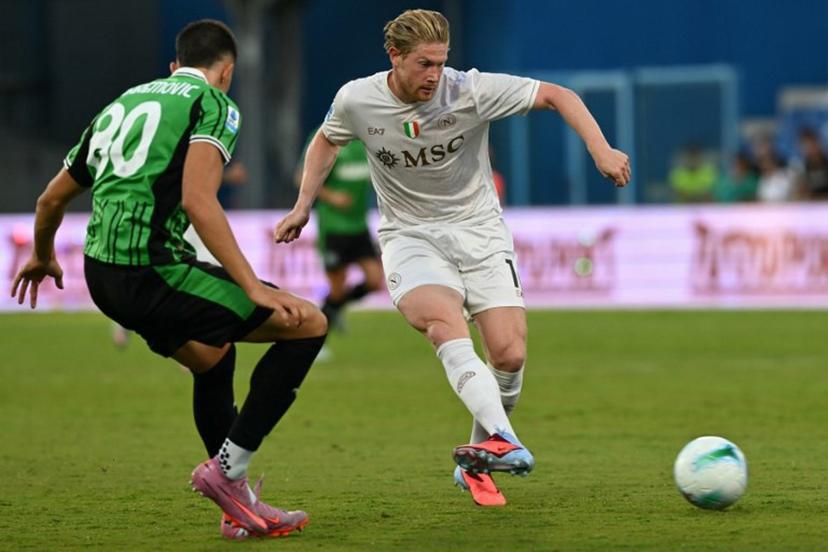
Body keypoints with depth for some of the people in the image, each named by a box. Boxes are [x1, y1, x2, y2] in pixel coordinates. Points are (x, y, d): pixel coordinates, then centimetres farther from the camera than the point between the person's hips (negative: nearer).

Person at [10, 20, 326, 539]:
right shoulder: (213, 104, -1)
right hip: (152, 269, -8)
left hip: (103, 275, 9)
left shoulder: (122, 103, 22)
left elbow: (53, 197, 30)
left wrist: (42, 258, 49)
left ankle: (238, 504, 33)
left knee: (213, 357, 32)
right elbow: (197, 200, -17)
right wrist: (253, 288, -20)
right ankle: (228, 469, -1)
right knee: (308, 325, 0)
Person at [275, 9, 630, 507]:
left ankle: (477, 461, 11)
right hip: (411, 236, -1)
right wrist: (303, 207, 12)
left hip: (478, 230, 1)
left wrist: (601, 150, -20)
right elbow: (327, 140, 15)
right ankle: (502, 440, -47)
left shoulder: (470, 91, -15)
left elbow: (556, 95, -9)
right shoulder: (357, 101, -9)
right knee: (443, 320, -33)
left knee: (509, 354, -14)